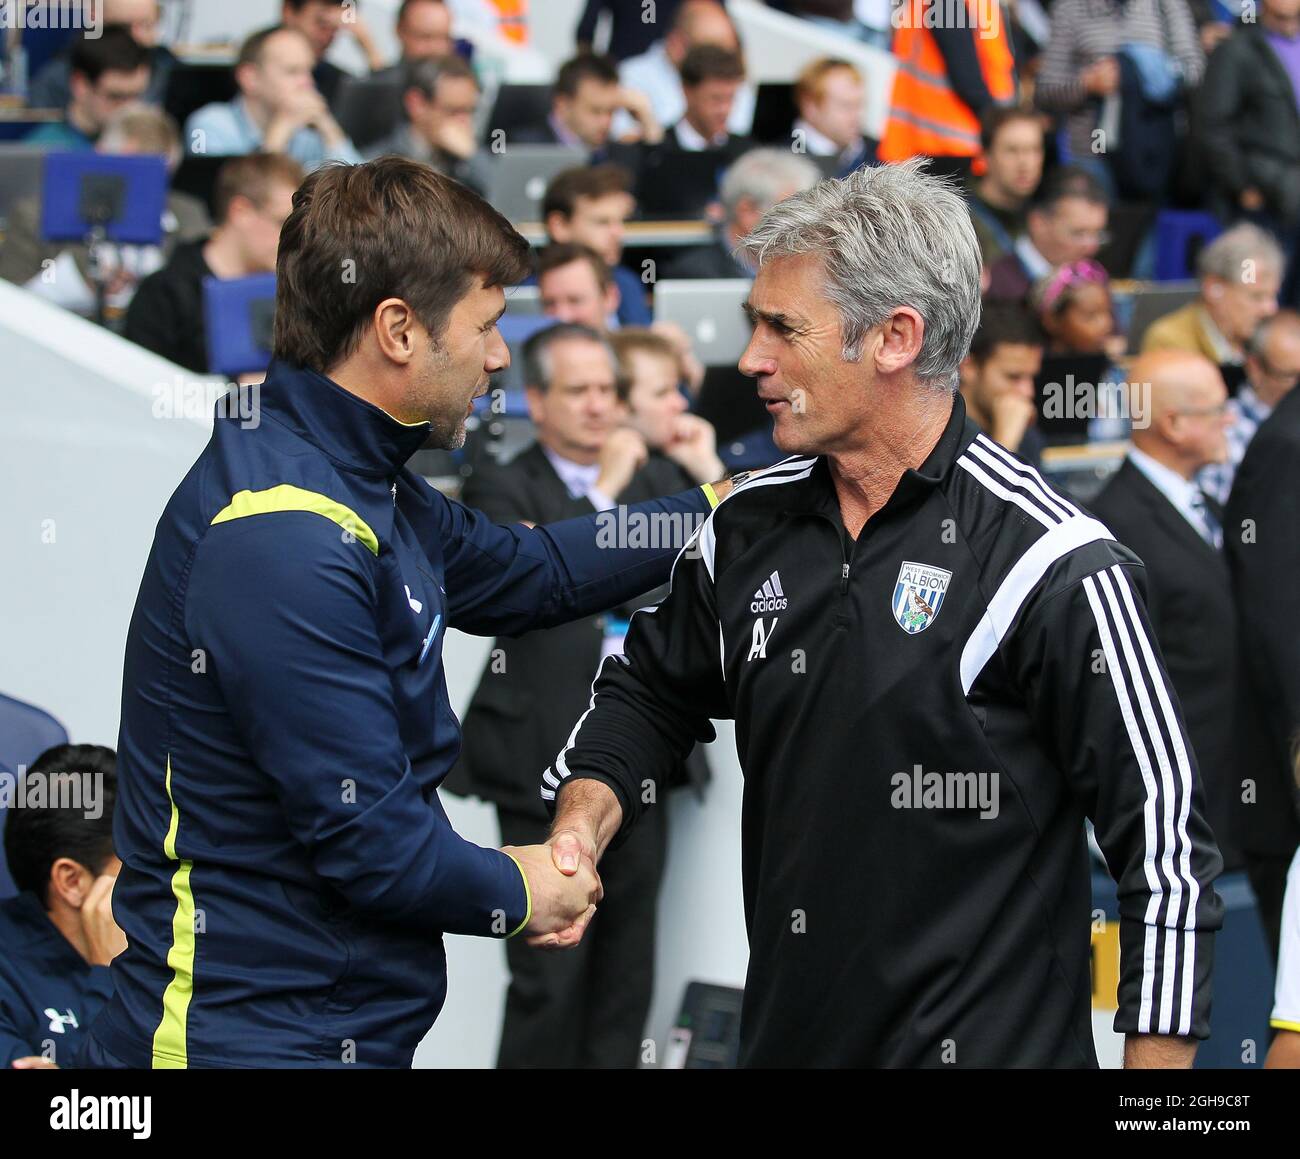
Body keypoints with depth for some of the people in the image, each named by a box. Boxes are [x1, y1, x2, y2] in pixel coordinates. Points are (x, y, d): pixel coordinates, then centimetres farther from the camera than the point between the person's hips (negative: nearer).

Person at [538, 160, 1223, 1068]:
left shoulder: (1054, 565, -15)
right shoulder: (750, 529, 4)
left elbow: (1167, 855, -13)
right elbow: (652, 693, 24)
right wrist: (582, 820, 4)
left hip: (989, 1045, -6)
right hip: (784, 1036, 7)